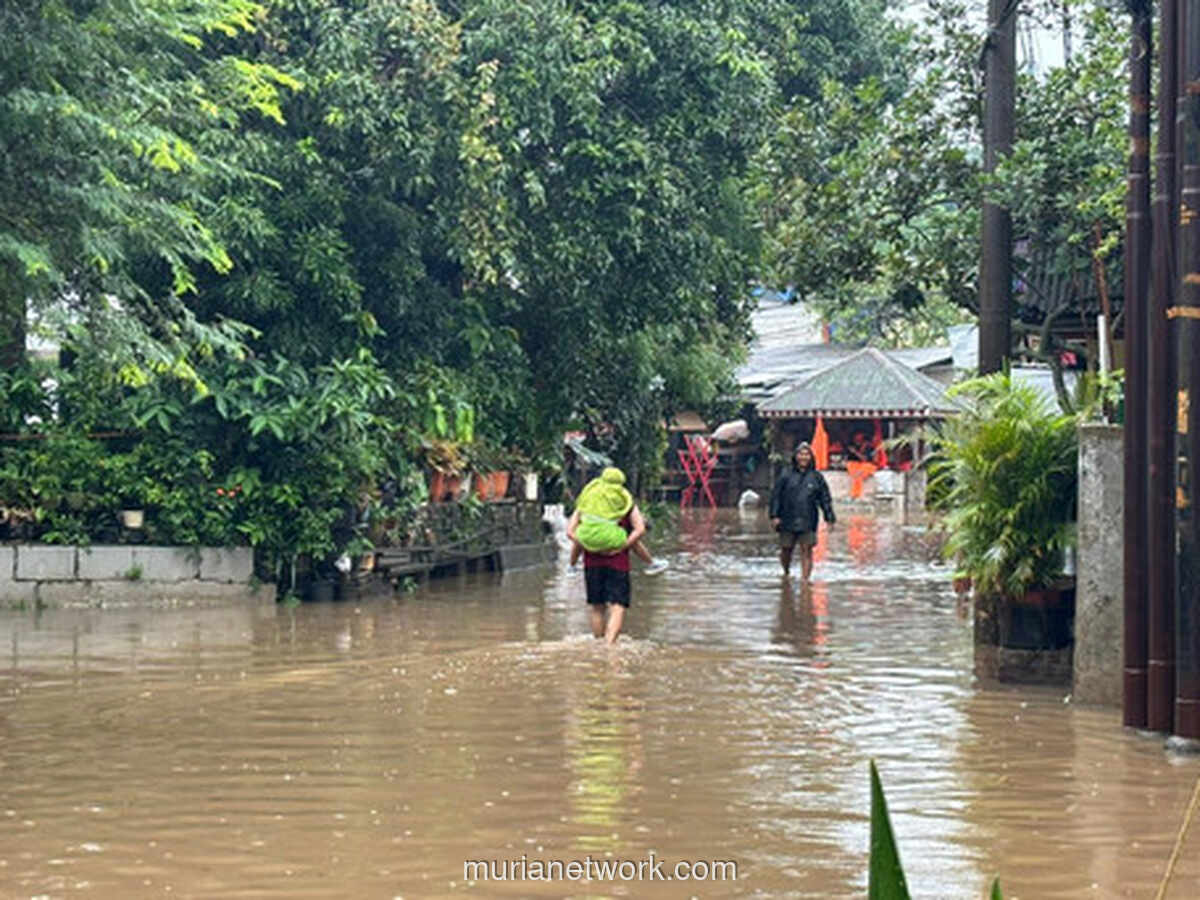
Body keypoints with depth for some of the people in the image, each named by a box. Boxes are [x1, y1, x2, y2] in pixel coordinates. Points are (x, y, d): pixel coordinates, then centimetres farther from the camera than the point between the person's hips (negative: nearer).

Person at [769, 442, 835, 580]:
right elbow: (776, 496, 3)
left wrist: (829, 518, 3)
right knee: (786, 550, 8)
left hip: (807, 523, 0)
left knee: (806, 551, -6)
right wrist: (774, 516, -5)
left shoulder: (817, 478, 7)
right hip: (788, 522, 0)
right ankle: (786, 573, 34)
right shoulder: (787, 477, 4)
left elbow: (825, 499, 9)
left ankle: (805, 579, -4)